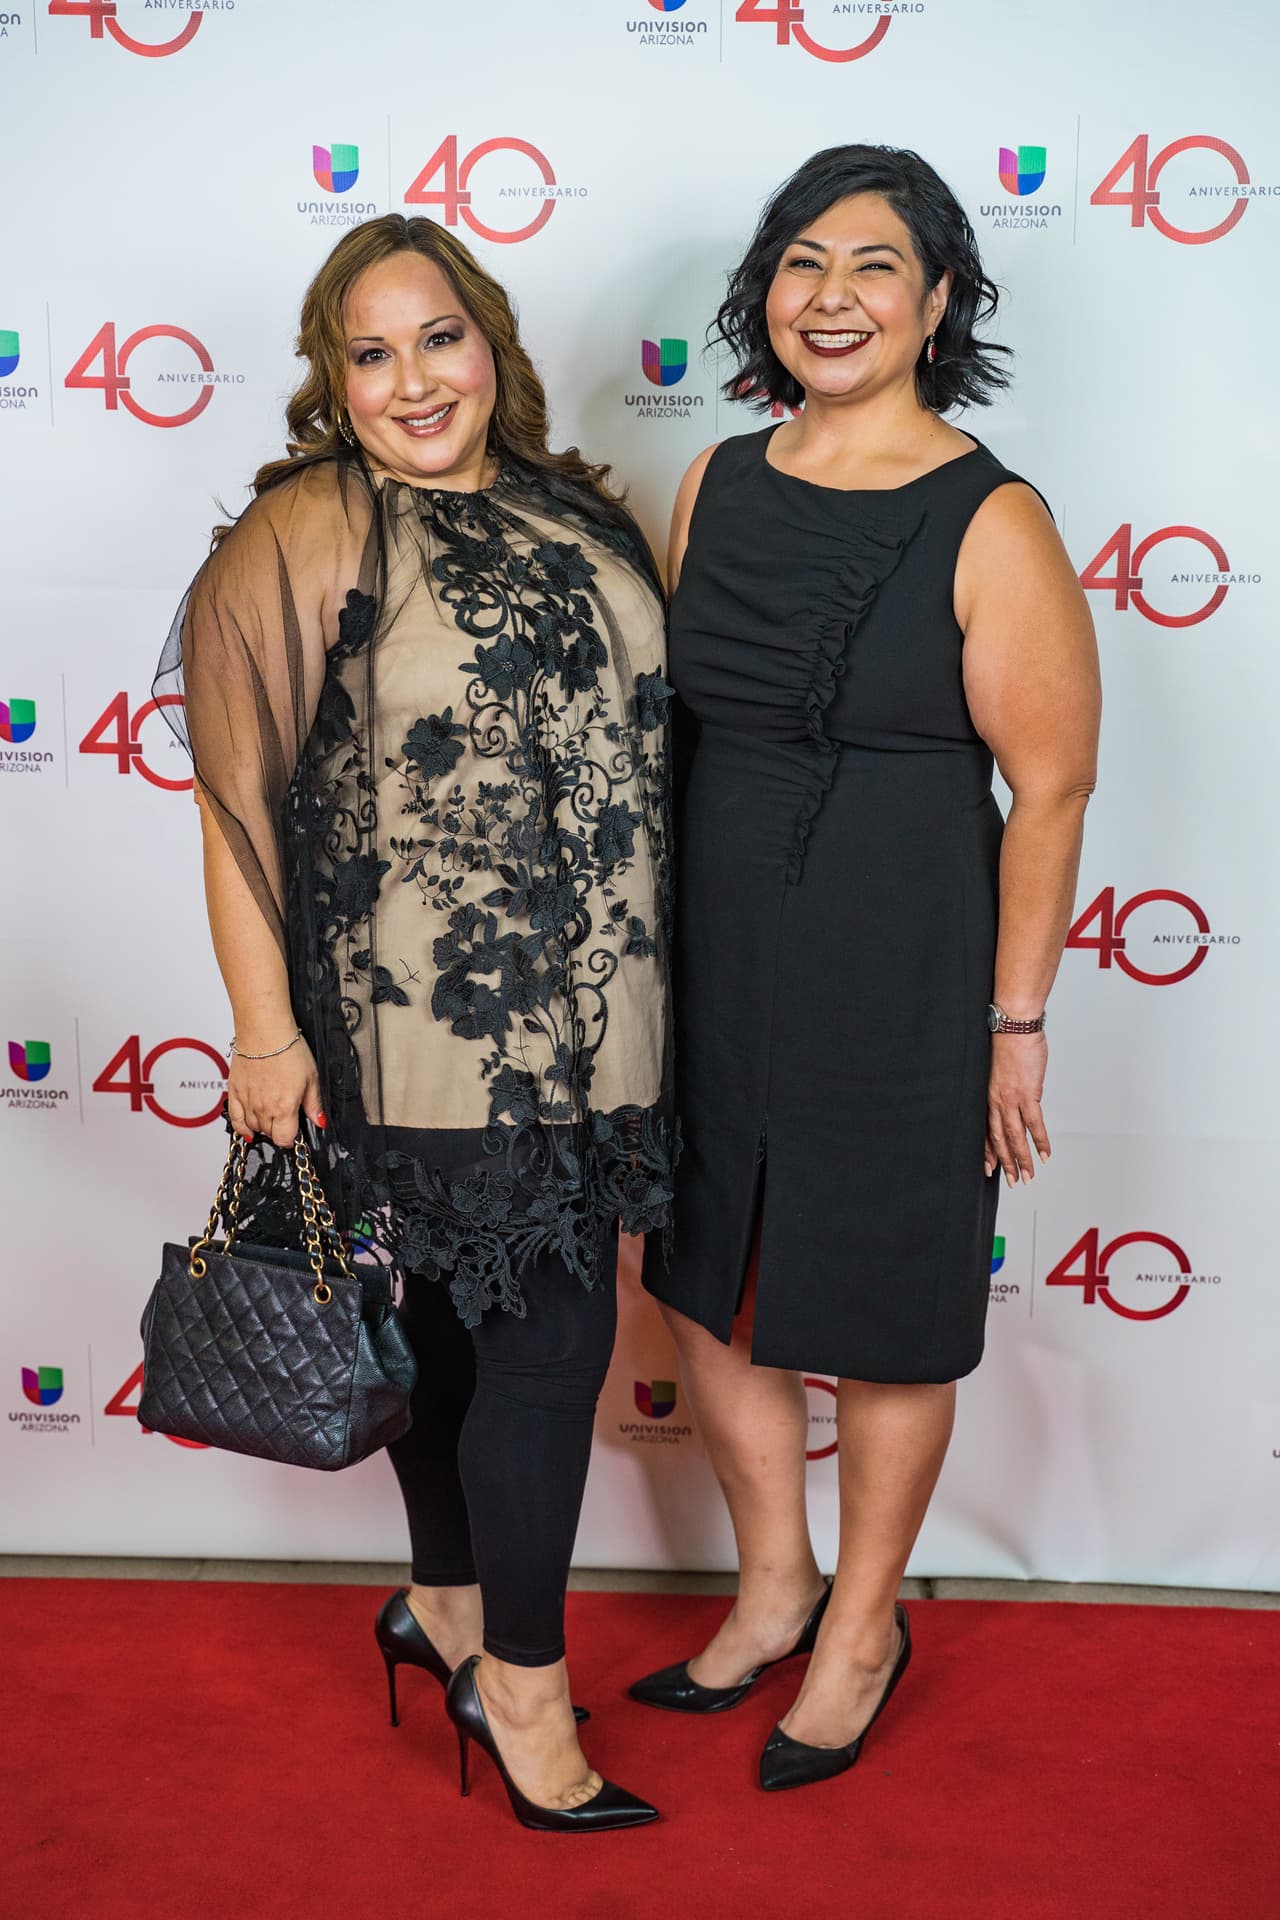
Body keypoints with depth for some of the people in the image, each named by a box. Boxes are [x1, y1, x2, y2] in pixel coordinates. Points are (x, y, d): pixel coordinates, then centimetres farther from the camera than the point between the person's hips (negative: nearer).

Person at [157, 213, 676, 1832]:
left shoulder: (575, 514, 11)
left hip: (586, 1017, 6)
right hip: (428, 1028, -6)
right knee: (546, 1334, -1)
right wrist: (265, 1028, -13)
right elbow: (236, 792, -10)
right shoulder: (304, 535, -7)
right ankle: (522, 1687, 20)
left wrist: (639, 994, 18)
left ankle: (447, 1610, 38)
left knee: (473, 1317, 17)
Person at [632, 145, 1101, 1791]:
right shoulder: (717, 484, 5)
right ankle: (774, 1589, 40)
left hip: (901, 979, -6)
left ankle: (863, 1628, 36)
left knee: (879, 1319, 11)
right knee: (707, 1288, 16)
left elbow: (1050, 789, -11)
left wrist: (1016, 1026, -10)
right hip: (715, 966, 6)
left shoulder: (990, 524, -12)